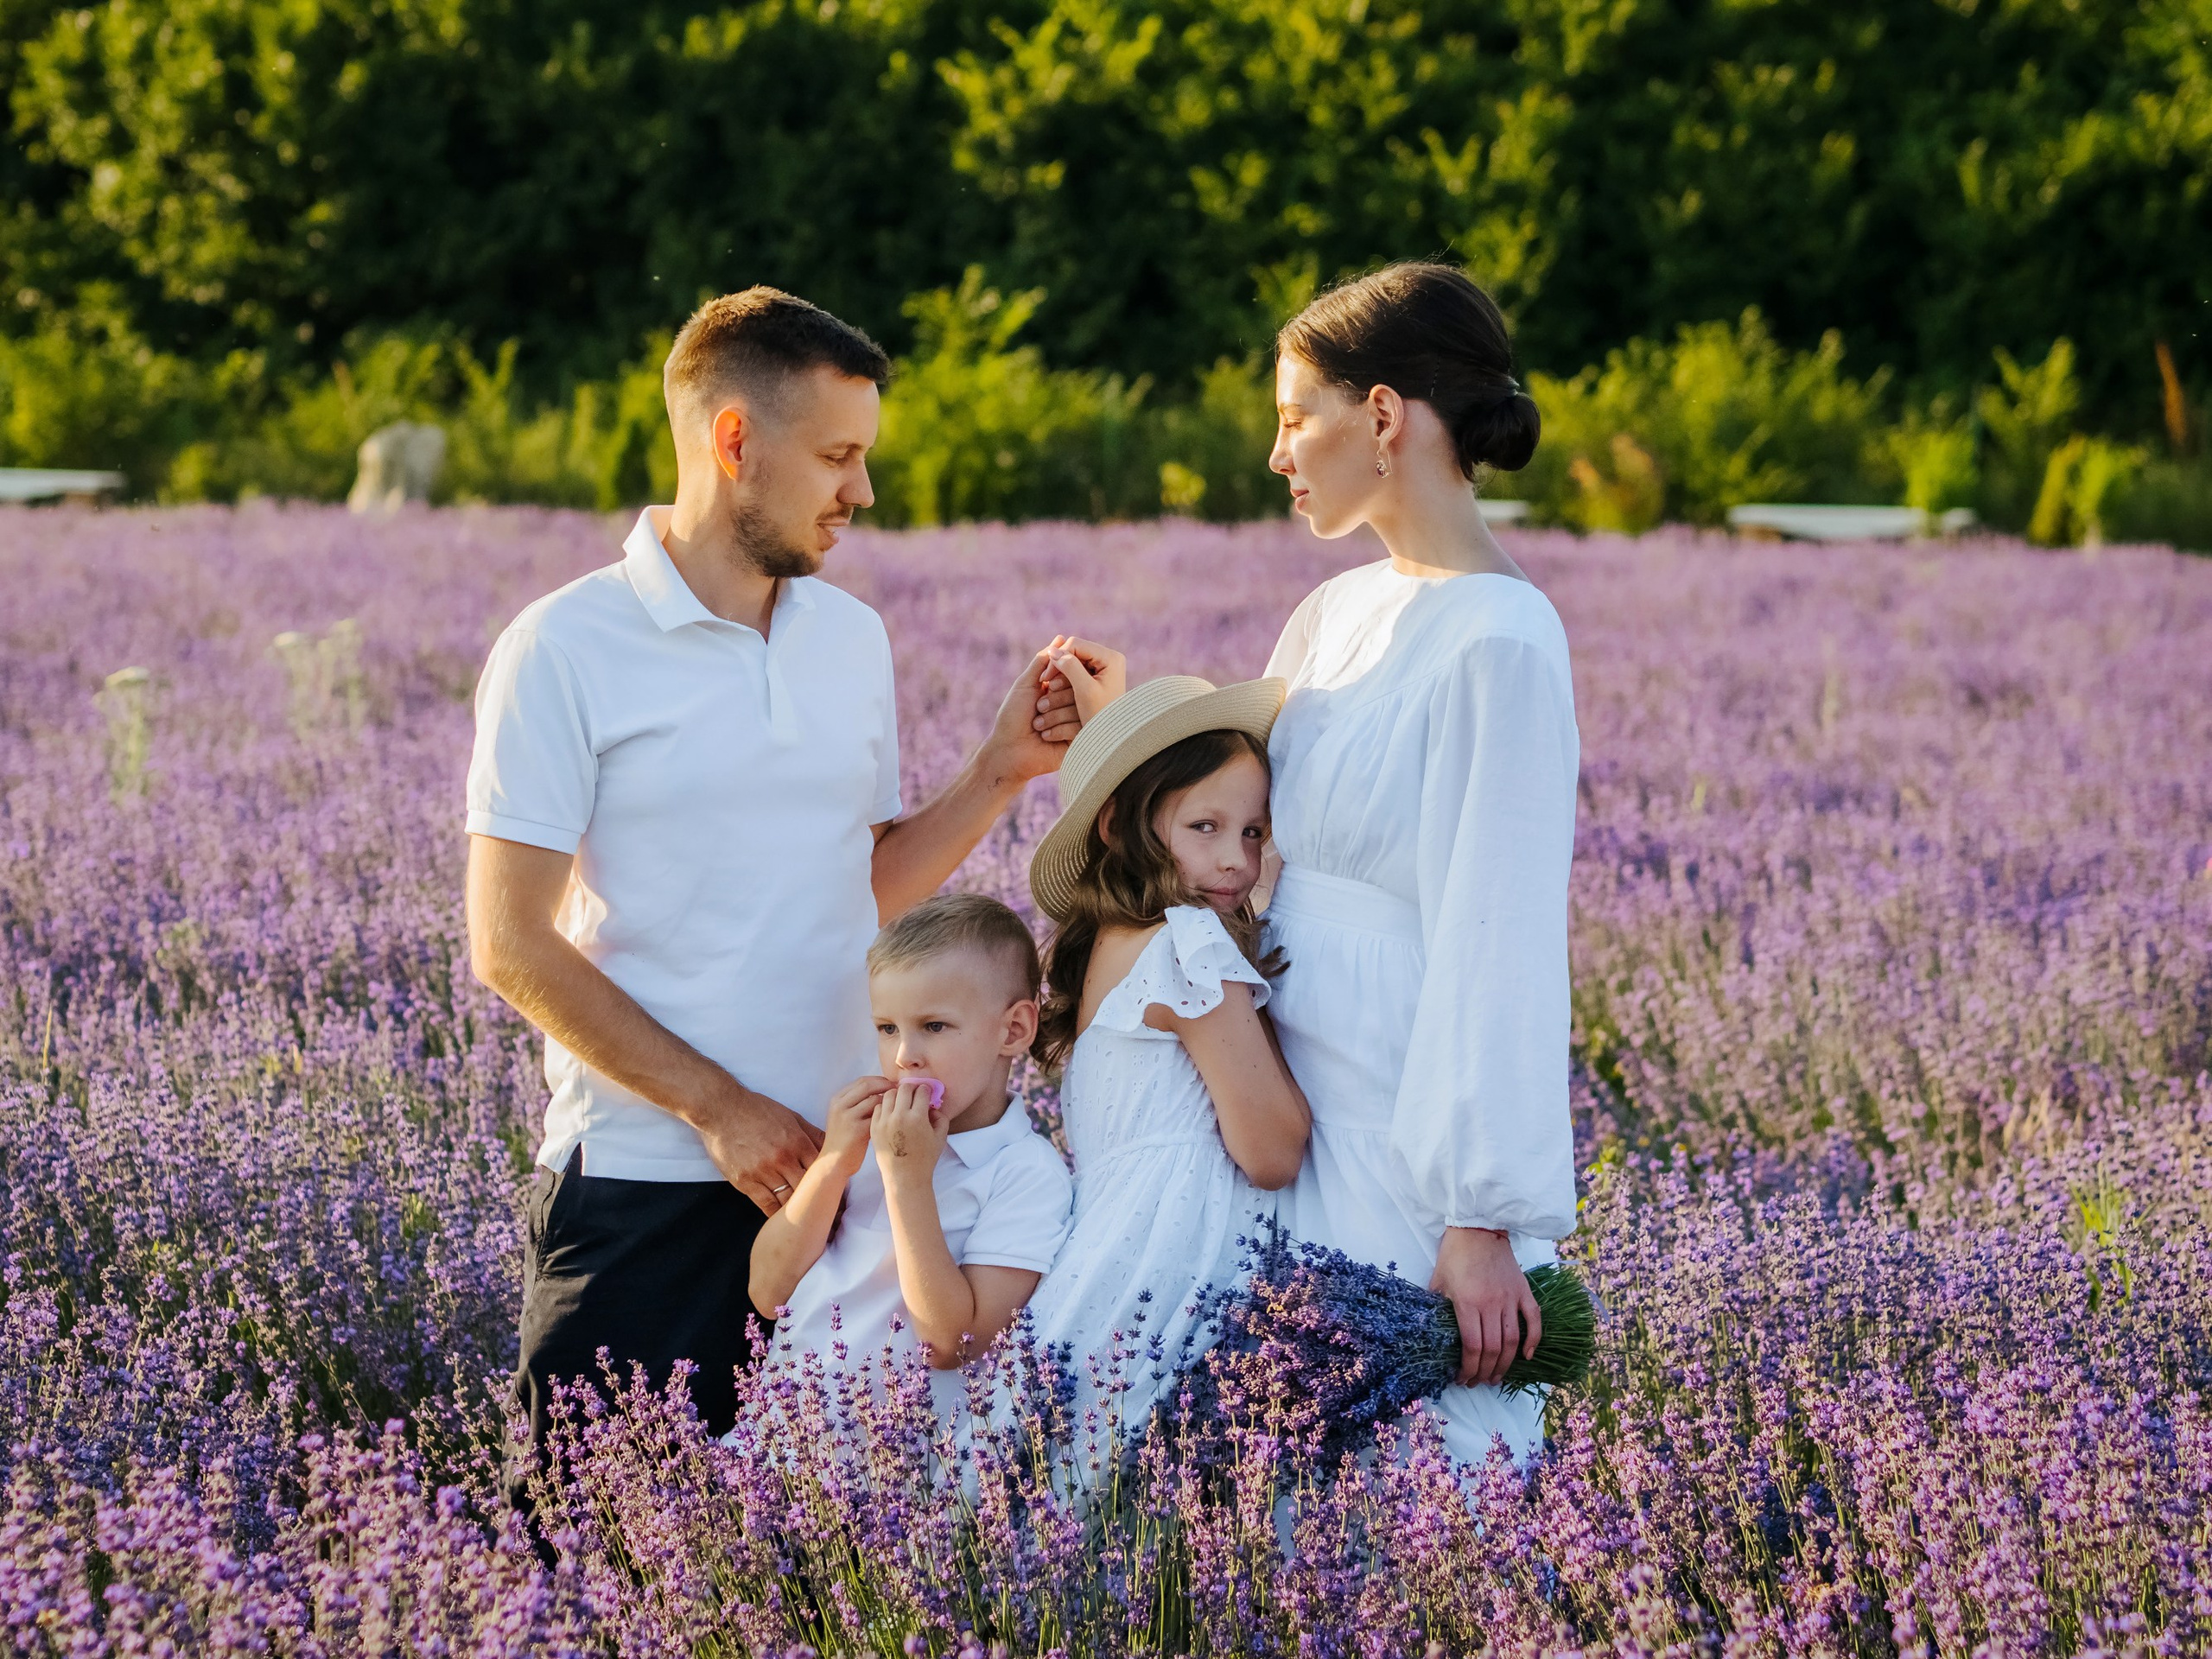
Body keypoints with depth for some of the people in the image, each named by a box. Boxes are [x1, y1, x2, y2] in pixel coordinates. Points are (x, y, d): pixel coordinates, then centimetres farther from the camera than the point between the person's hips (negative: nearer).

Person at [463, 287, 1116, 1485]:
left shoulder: (852, 637, 12)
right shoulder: (565, 651, -6)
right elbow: (512, 947, -9)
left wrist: (999, 772, 3)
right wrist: (718, 1109, -14)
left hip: (833, 1166, 5)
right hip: (642, 1187, -5)